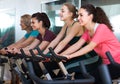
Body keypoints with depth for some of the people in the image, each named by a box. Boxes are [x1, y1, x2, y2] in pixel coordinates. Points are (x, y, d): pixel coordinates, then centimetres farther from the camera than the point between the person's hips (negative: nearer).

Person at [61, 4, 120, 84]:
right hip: (107, 63, 7)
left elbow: (90, 47, -28)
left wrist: (69, 56, -33)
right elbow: (76, 45, -5)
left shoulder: (102, 28, -20)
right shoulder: (88, 31, 4)